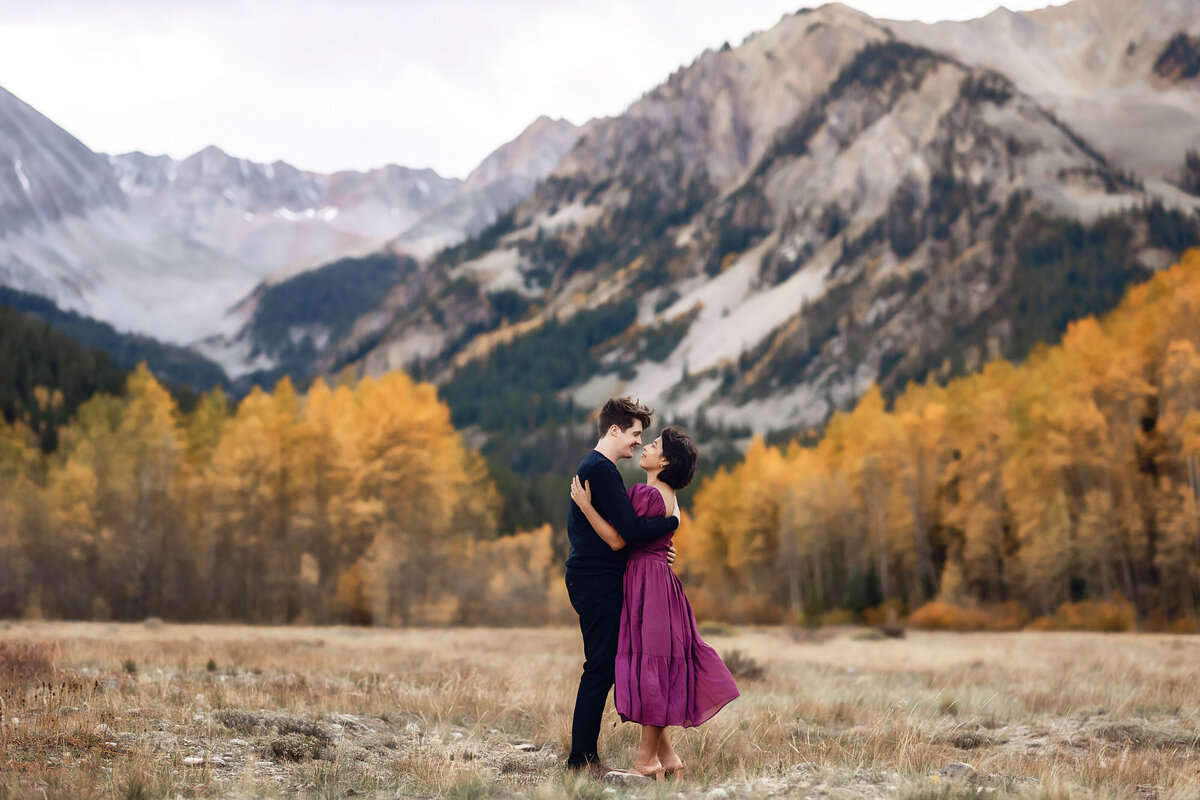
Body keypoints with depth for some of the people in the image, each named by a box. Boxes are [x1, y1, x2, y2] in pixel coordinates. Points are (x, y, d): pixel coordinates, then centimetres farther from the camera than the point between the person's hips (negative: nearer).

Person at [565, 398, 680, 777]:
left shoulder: (592, 467, 20)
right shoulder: (602, 469, -14)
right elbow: (631, 529, -22)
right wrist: (672, 522, -8)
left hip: (590, 578, 11)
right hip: (598, 580, -11)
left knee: (601, 668, 11)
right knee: (600, 668, -7)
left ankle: (583, 754, 14)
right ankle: (582, 758, -3)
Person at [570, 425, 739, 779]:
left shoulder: (648, 494, -16)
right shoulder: (668, 497, 15)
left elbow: (617, 540, -17)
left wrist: (586, 505, -16)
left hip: (647, 584, -10)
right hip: (659, 581, 10)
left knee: (648, 667, -5)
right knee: (657, 669, 11)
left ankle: (647, 760, 0)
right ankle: (667, 756, 15)